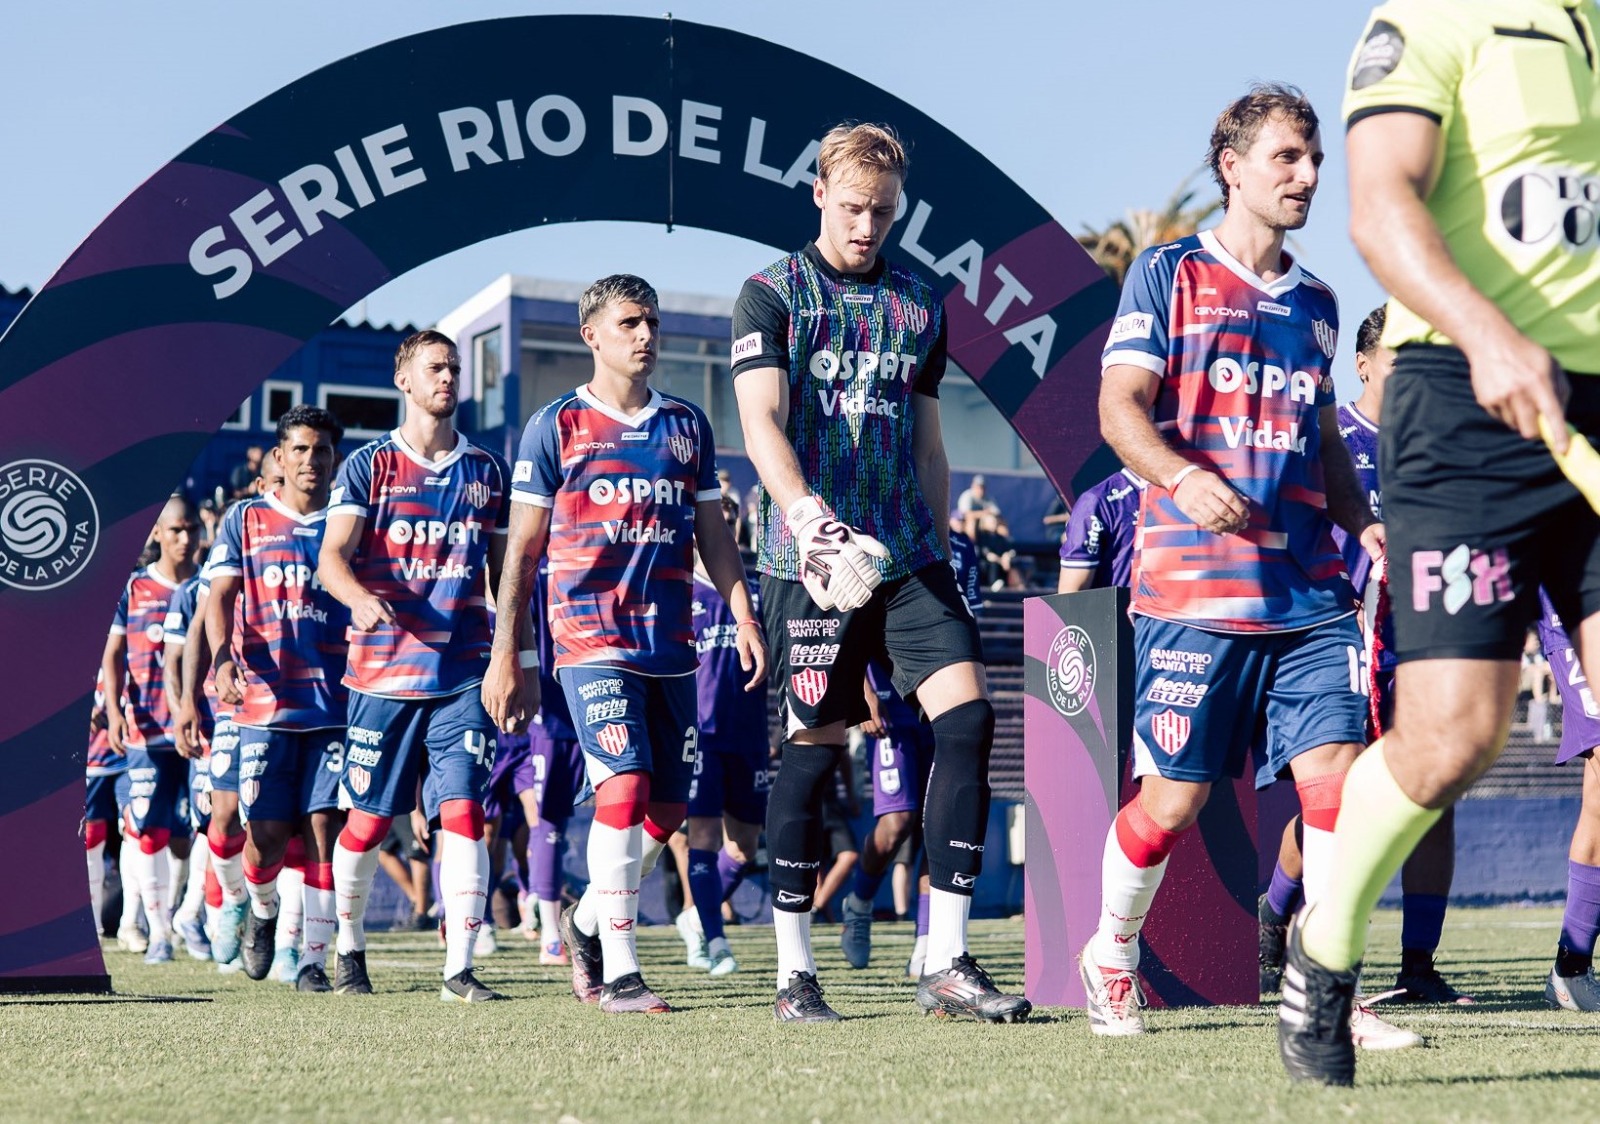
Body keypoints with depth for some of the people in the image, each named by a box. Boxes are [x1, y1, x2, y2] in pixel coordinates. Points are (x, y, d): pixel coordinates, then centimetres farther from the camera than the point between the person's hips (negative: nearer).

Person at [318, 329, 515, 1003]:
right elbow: (331, 557, -8)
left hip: (463, 674, 1)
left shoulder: (487, 471, 13)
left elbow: (503, 571, 19)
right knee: (369, 819, 7)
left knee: (463, 811, -11)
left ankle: (458, 968, -10)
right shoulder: (368, 466, 3)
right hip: (383, 669, -1)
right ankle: (349, 947, 29)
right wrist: (361, 598, -30)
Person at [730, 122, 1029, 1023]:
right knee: (815, 748, -2)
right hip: (813, 559, -4)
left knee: (969, 717, -10)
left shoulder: (921, 303, 17)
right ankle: (795, 971, 11)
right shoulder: (772, 295, 2)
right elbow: (762, 424, -12)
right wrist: (809, 519, -28)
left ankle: (947, 963, -4)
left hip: (909, 555, 4)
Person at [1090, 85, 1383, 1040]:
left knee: (1337, 770, -7)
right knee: (1176, 796, 1)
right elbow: (1120, 407, -5)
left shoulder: (1316, 304, 20)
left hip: (1310, 590, 5)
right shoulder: (1170, 274, 4)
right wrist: (1185, 478, -24)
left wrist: (1364, 522, 9)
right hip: (1194, 586, -5)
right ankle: (1112, 952, 25)